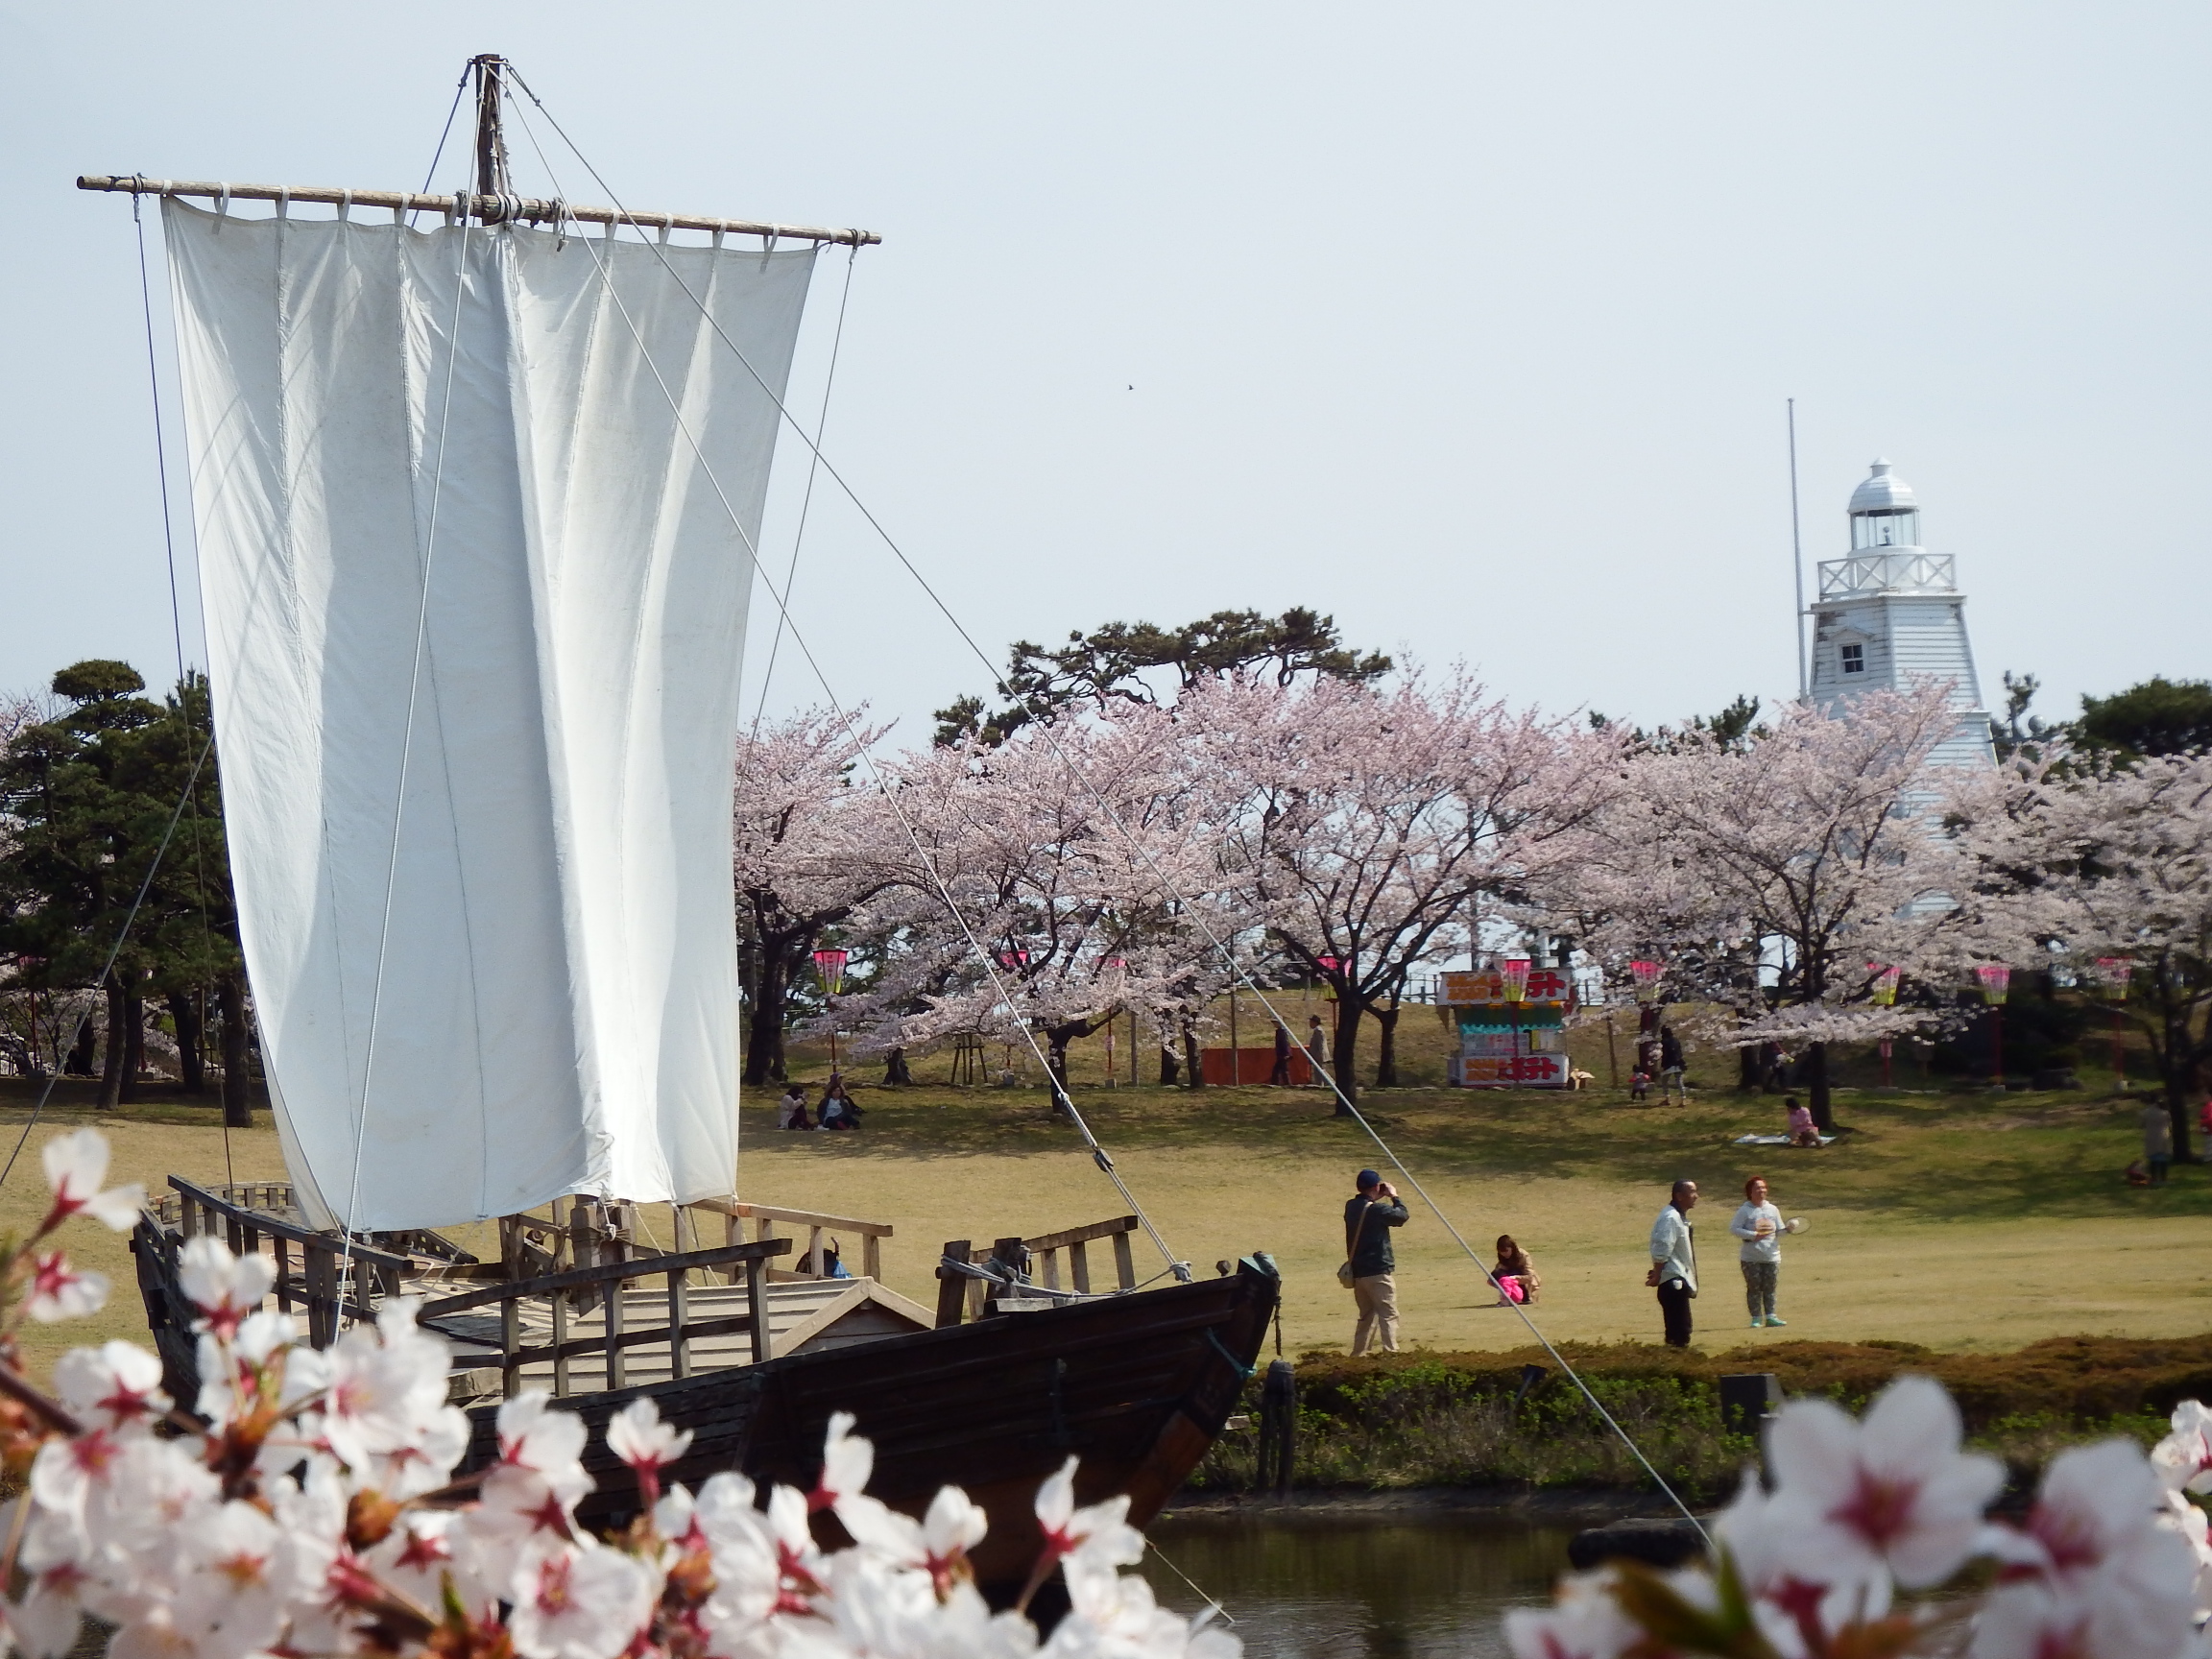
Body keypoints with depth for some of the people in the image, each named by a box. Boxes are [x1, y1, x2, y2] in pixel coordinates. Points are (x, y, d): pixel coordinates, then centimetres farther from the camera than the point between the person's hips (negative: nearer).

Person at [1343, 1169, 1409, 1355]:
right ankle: (1390, 1353, -16)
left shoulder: (1350, 1207, 6)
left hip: (1357, 1271, 8)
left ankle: (1358, 1355, 16)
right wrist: (1394, 1197, 7)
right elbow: (1401, 1216, -5)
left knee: (1367, 1316, 18)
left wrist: (1376, 1199, 15)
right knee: (1388, 1315, -6)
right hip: (1378, 1271, -8)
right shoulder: (1377, 1209, -16)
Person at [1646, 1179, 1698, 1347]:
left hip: (1679, 1278, 10)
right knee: (1679, 1330, -11)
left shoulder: (1679, 1217, 15)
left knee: (1680, 1328, 12)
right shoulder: (1670, 1218, -18)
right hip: (1673, 1278, -10)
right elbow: (1662, 1251, -22)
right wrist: (1657, 1275, -22)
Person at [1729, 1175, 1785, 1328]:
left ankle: (1770, 1316, 7)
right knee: (1754, 1287, -2)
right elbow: (1734, 1228, -12)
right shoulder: (1745, 1211, -4)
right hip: (1751, 1257, -3)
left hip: (1771, 1256, 3)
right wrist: (1754, 1235, -18)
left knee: (1770, 1287, 3)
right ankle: (1756, 1318, 2)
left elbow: (1779, 1231, 13)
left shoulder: (1772, 1210, 9)